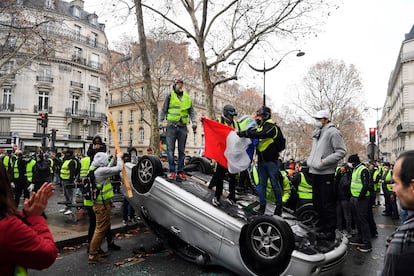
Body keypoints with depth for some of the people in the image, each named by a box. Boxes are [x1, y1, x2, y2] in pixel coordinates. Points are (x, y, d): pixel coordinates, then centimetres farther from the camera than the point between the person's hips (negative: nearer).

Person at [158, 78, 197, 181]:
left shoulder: (187, 98, 14)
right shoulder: (170, 96, 6)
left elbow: (192, 112, 16)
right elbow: (163, 110, 8)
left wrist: (194, 122, 3)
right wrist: (160, 121, -1)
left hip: (183, 127, 3)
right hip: (172, 126, -3)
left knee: (182, 150, 5)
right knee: (170, 149, -4)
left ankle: (180, 171, 12)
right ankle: (172, 171, 2)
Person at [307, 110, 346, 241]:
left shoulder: (333, 132, -9)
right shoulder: (317, 132, 17)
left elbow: (341, 151, -15)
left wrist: (324, 161, -20)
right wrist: (310, 161, 13)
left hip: (326, 173, -9)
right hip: (314, 172, 9)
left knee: (328, 204, -2)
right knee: (317, 202, 17)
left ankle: (330, 231, 9)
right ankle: (321, 226, 31)